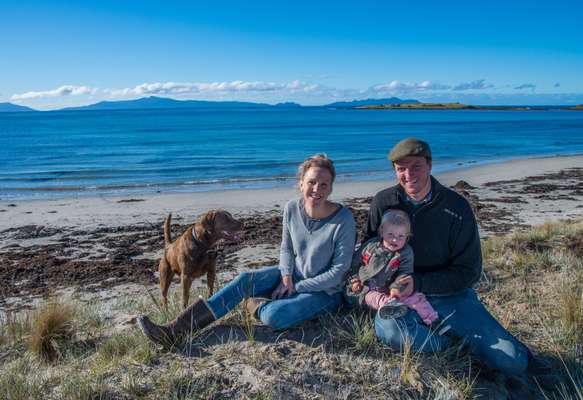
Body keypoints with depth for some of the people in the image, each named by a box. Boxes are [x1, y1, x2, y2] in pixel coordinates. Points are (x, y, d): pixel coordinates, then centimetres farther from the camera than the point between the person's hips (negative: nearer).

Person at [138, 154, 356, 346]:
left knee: (273, 316, -31)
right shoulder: (292, 208, -8)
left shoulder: (344, 220, -24)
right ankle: (175, 331, -17)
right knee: (245, 279, -17)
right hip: (294, 275, 5)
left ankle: (255, 306, 8)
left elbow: (339, 271, -18)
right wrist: (286, 278, -12)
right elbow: (286, 249, 6)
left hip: (325, 291, -5)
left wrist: (297, 287, -15)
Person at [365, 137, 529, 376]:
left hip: (450, 295, 0)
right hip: (400, 296, 1)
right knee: (388, 329, -36)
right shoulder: (383, 202, -3)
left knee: (512, 362, -13)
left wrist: (419, 283, -20)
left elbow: (469, 272, -7)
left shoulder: (457, 208, -8)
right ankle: (455, 341, -7)